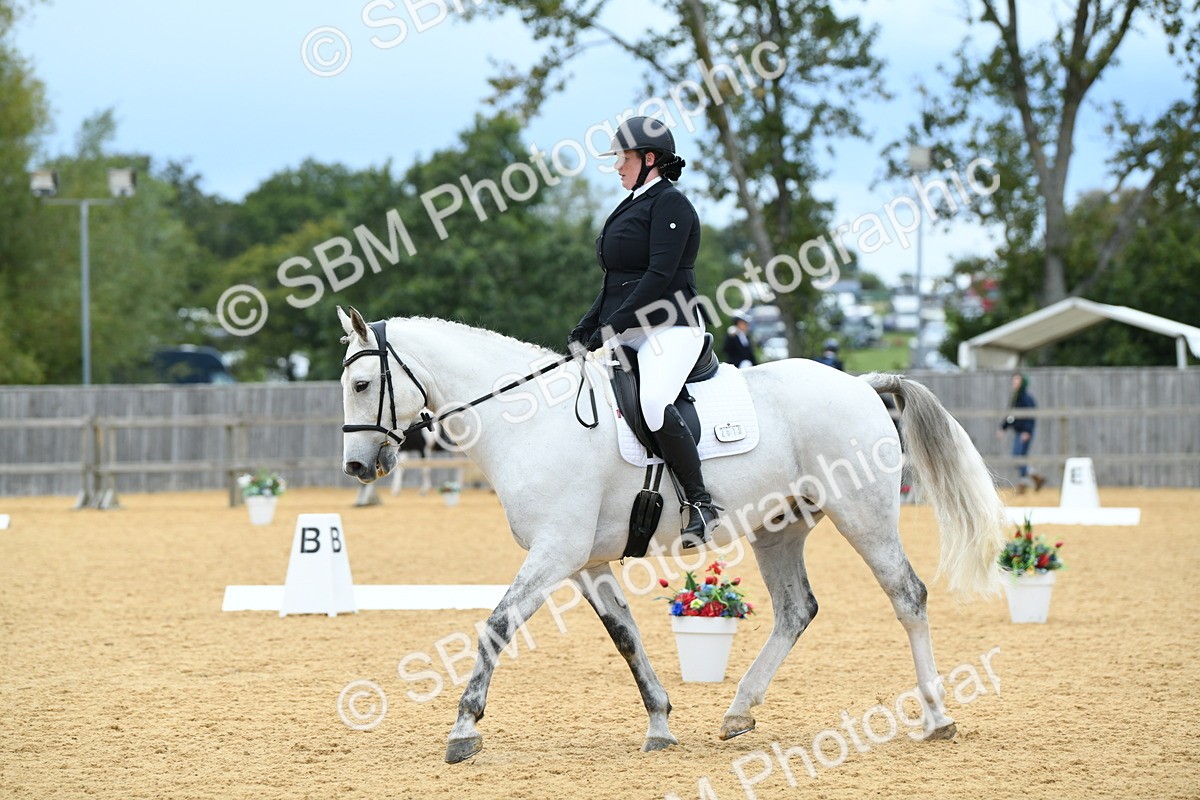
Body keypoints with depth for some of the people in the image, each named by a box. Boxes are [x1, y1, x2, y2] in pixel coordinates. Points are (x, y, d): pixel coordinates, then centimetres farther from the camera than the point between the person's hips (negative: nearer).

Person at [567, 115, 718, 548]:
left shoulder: (669, 203, -7)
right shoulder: (632, 206, 21)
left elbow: (659, 274, -17)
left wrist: (612, 326, -20)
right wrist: (585, 330, 11)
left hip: (670, 330, -10)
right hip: (626, 334, 10)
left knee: (654, 403, -35)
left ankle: (700, 503, -26)